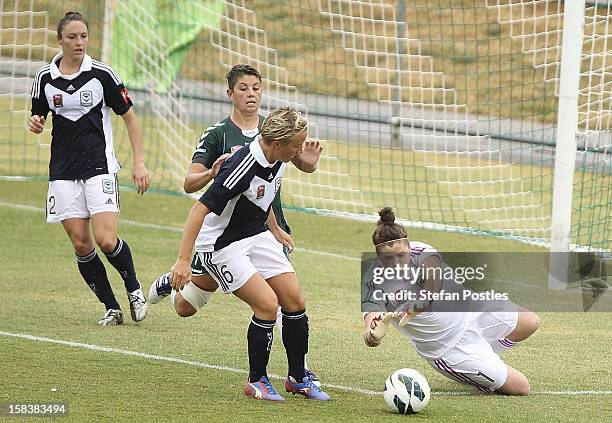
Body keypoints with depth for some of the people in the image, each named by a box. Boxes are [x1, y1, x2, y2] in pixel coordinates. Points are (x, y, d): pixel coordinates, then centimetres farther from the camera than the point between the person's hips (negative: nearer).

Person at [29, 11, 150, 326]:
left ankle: (134, 288, 12)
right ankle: (111, 308, 9)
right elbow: (38, 118, 17)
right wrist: (35, 123, -8)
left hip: (99, 167, -3)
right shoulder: (45, 78, 4)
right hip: (63, 171, 3)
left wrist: (138, 162, -3)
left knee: (106, 240, -15)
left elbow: (130, 117, 3)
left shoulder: (102, 74, -4)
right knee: (81, 245, -3)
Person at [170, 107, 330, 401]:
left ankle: (298, 379, 16)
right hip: (221, 245, -8)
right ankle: (256, 381, 1)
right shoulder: (243, 168, -31)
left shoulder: (277, 159, -5)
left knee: (294, 300, 1)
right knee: (268, 304, -18)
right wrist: (183, 260, -34)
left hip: (257, 236, 8)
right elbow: (200, 209, -31)